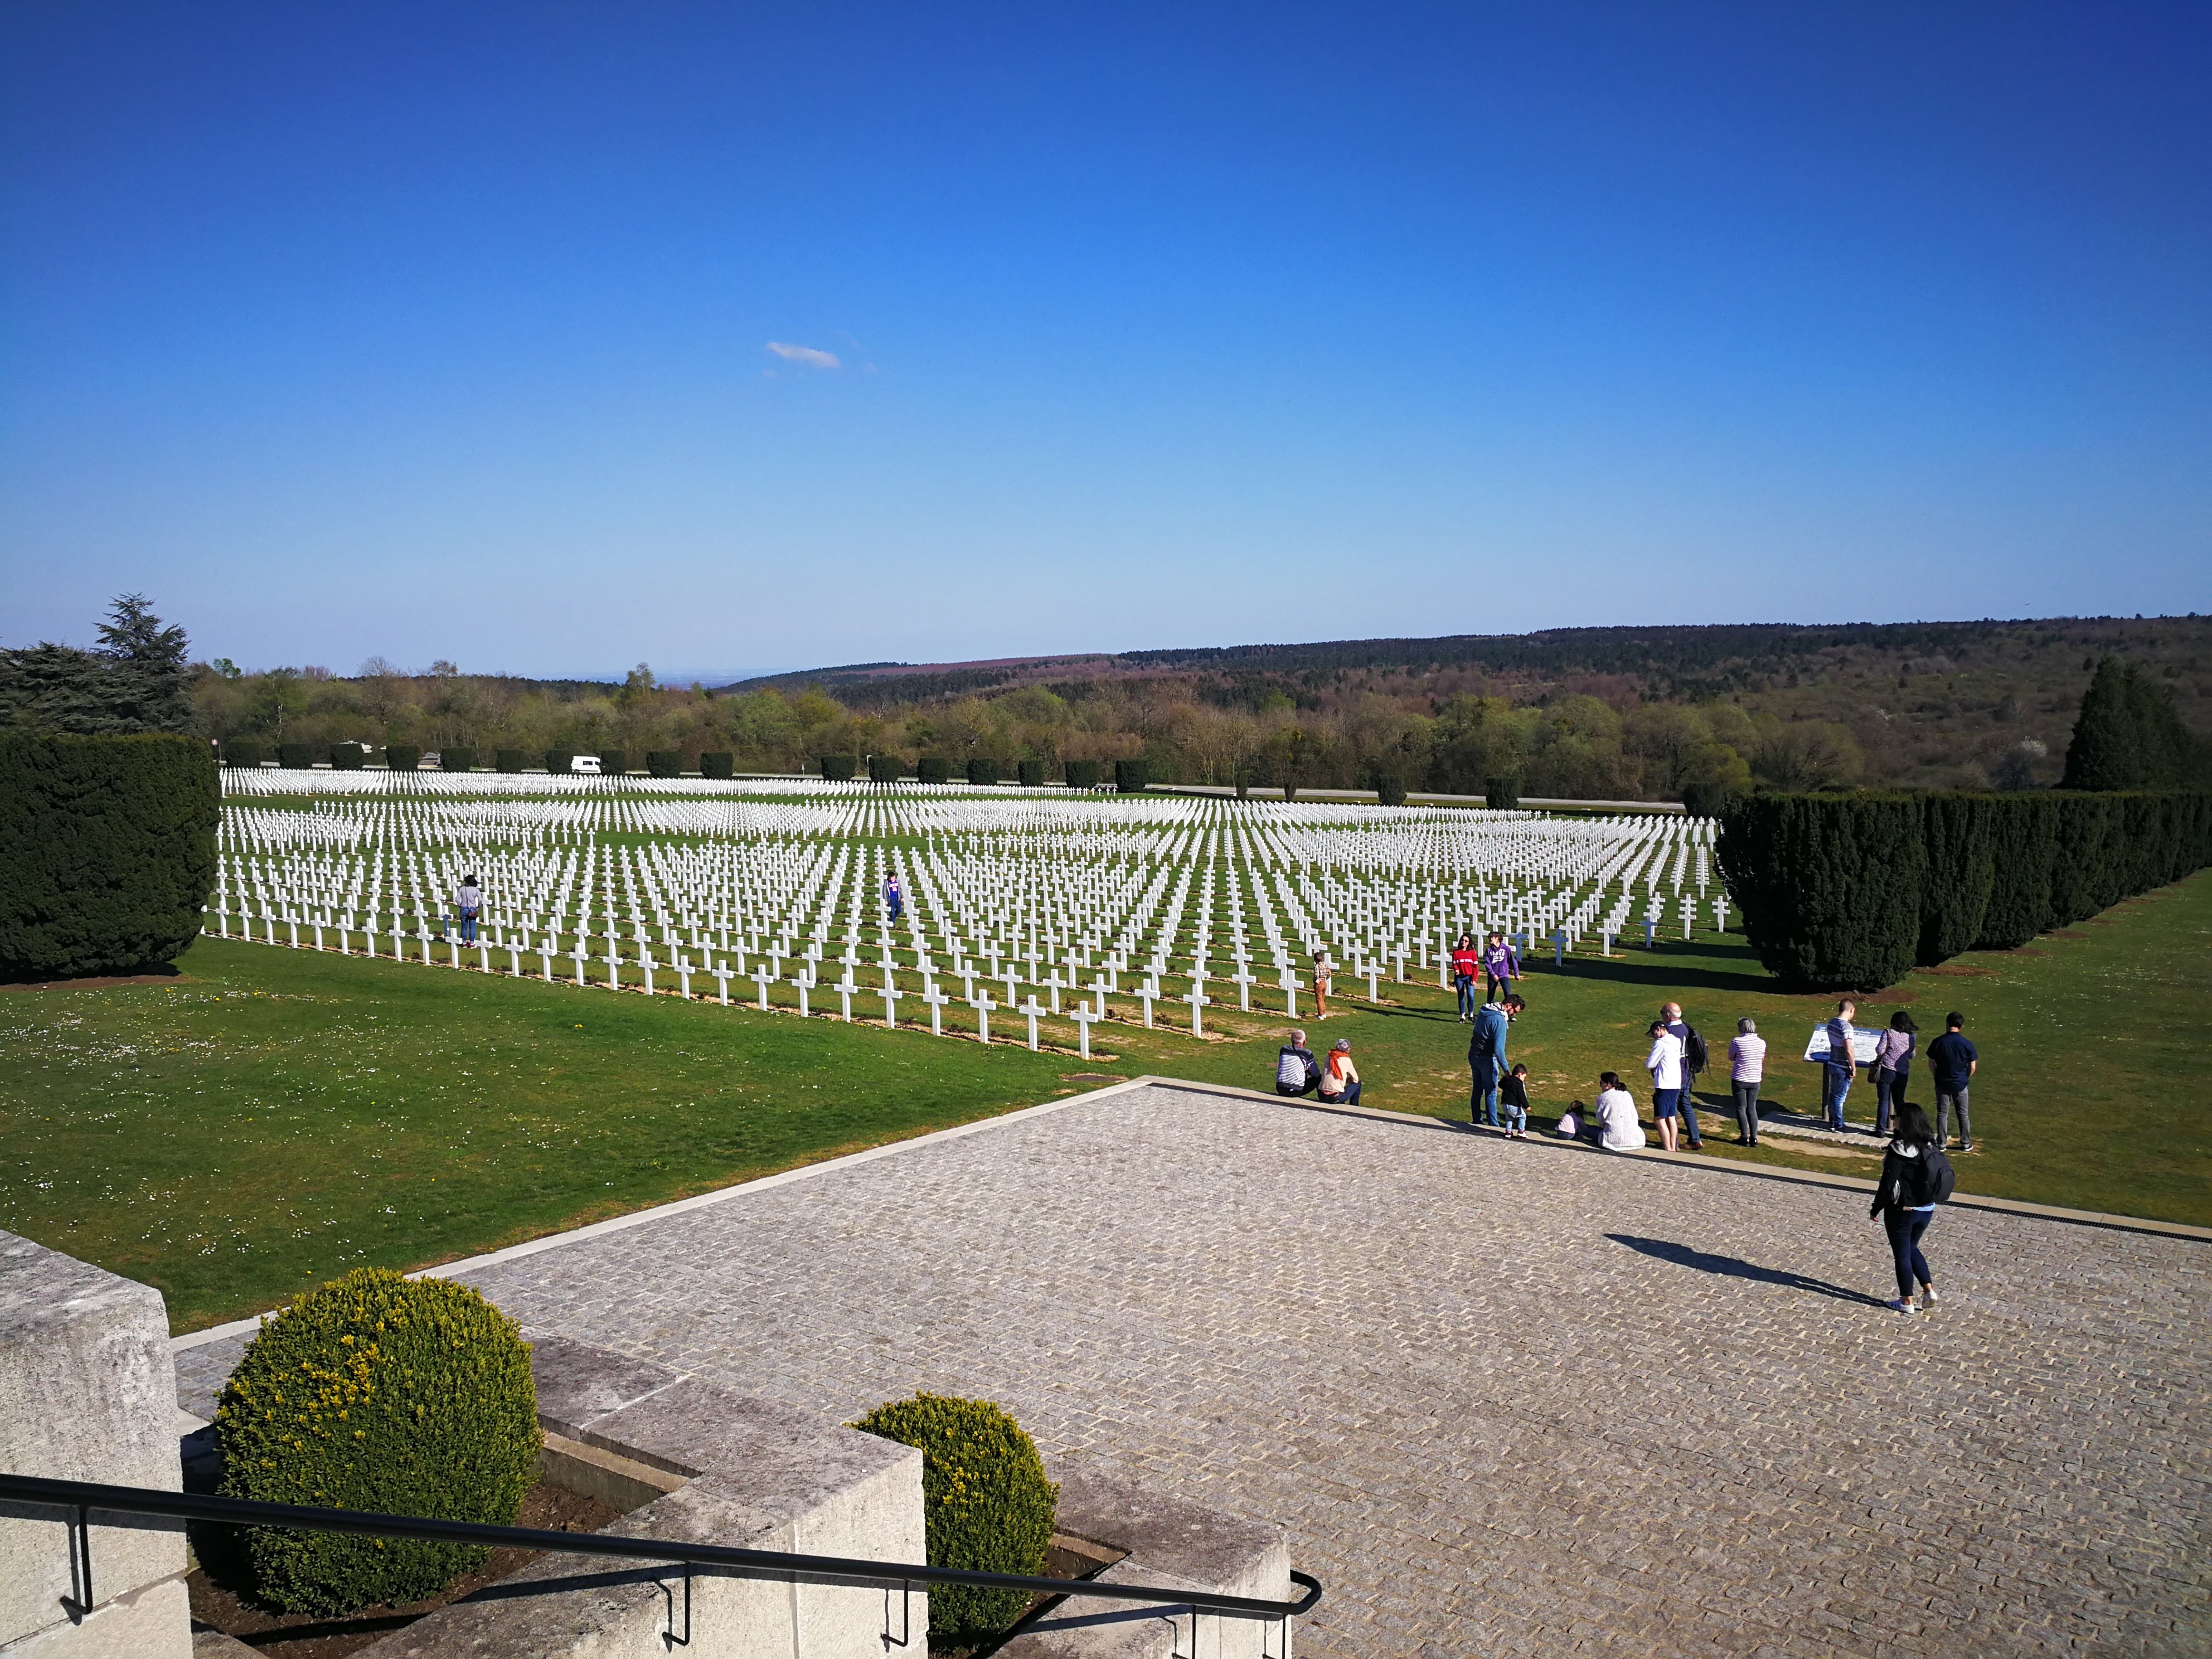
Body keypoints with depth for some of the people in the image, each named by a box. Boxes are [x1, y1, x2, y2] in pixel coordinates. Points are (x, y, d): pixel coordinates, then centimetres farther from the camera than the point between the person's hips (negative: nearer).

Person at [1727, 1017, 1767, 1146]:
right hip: (1755, 1080, 4)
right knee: (1752, 1108, 13)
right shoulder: (1762, 1043, -2)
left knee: (1741, 1108, 6)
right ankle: (1754, 1138, 10)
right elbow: (1762, 1059, 12)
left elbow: (1731, 1058, 2)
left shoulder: (1737, 1042, -13)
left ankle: (1745, 1138, 5)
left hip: (1739, 1080, -4)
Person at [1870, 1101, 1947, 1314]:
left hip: (1902, 1211, -7)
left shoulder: (1899, 1150, -22)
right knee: (1912, 1248, 26)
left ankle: (1907, 1302, 16)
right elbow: (1941, 1175, 7)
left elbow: (1888, 1183, -20)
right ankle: (1929, 1290, 18)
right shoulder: (1931, 1148, -1)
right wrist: (1929, 1202, 19)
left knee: (1902, 1254, 8)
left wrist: (1876, 1209, -8)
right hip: (1927, 1210, 7)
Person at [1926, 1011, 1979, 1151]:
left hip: (1942, 1083, 0)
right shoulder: (1967, 1044, -10)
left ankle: (1941, 1143, 13)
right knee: (1963, 1114, 12)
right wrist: (1966, 1079, 11)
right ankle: (1966, 1144, 20)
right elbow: (1972, 1067, -6)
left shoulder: (1938, 1042, -9)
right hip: (1960, 1084, 0)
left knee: (1942, 1113, 9)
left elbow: (1931, 1064, -4)